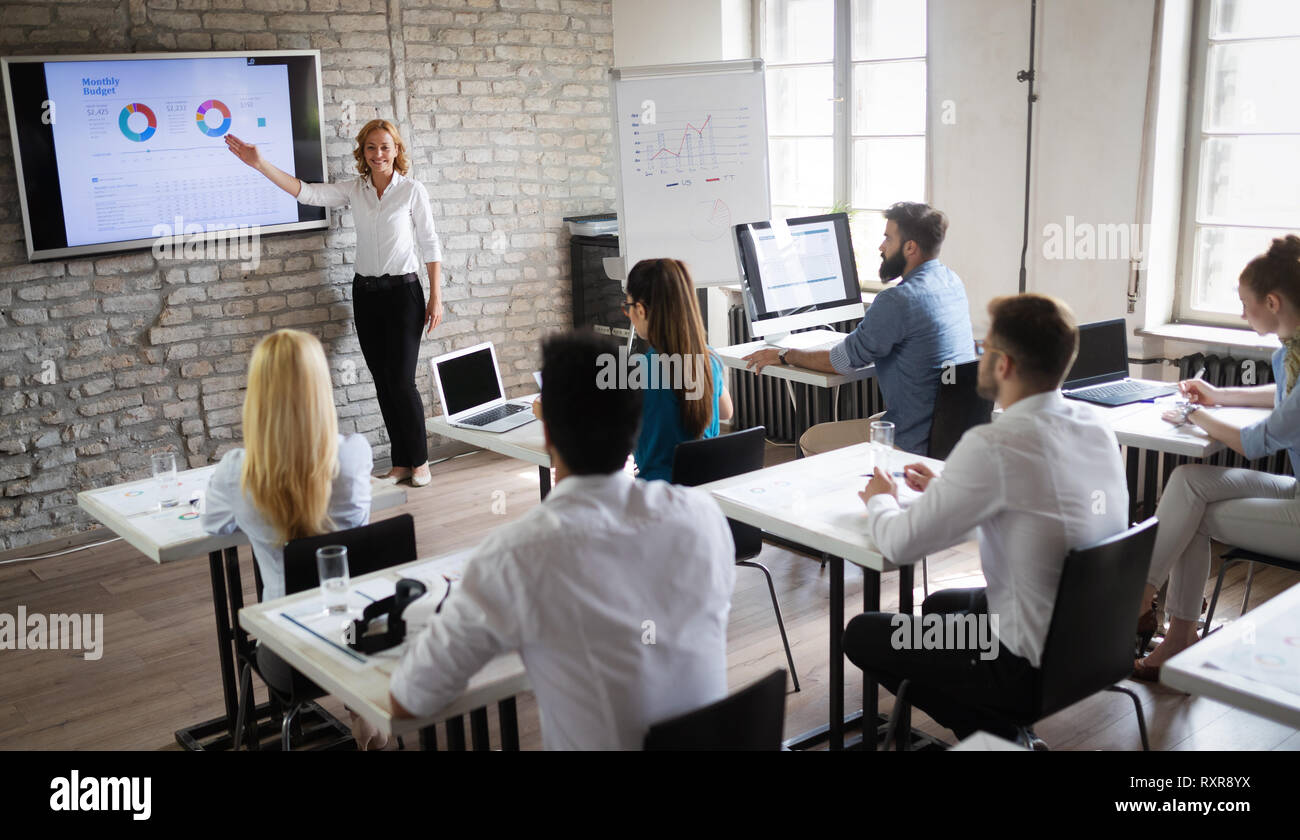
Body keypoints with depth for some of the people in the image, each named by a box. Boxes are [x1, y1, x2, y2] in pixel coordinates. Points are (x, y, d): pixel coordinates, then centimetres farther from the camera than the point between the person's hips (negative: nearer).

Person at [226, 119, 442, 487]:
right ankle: (400, 462, 16)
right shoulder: (354, 190, 7)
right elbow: (306, 192, -2)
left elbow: (430, 246, -3)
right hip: (365, 292, 5)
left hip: (402, 291, -5)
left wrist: (436, 298, -7)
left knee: (401, 381, -7)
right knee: (382, 382, 7)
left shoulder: (412, 190, -4)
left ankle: (419, 460, 9)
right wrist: (260, 164, -12)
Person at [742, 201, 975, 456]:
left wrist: (783, 356, 0)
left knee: (812, 440, 5)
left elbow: (841, 361, -13)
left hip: (917, 444, -9)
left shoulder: (898, 300, -22)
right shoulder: (952, 282, 6)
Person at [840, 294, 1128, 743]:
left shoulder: (993, 445, -27)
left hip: (1030, 665, -8)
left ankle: (993, 732, 11)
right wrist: (945, 487, 17)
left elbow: (901, 544, -18)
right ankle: (1003, 729, 23)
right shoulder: (1095, 424, -2)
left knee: (861, 634, 9)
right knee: (939, 605, 31)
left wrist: (880, 502, 3)